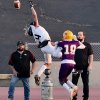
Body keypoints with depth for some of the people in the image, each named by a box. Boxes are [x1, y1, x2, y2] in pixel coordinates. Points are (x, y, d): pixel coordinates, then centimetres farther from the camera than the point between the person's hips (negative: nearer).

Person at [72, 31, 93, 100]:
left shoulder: (87, 45, 2)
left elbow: (91, 56, 0)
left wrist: (90, 65, -10)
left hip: (85, 67, -2)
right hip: (76, 67, 2)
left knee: (86, 83, 2)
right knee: (74, 82, 1)